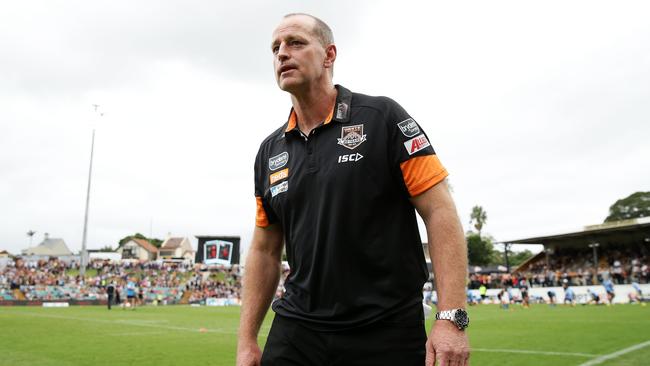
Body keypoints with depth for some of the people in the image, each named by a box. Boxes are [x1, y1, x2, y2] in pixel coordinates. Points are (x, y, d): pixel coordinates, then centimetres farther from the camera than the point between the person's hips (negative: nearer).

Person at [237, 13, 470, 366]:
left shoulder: (383, 117, -6)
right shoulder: (269, 151, 8)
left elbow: (440, 211, -10)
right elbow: (264, 251, 12)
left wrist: (451, 317, -17)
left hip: (388, 334, -3)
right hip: (295, 331, 4)